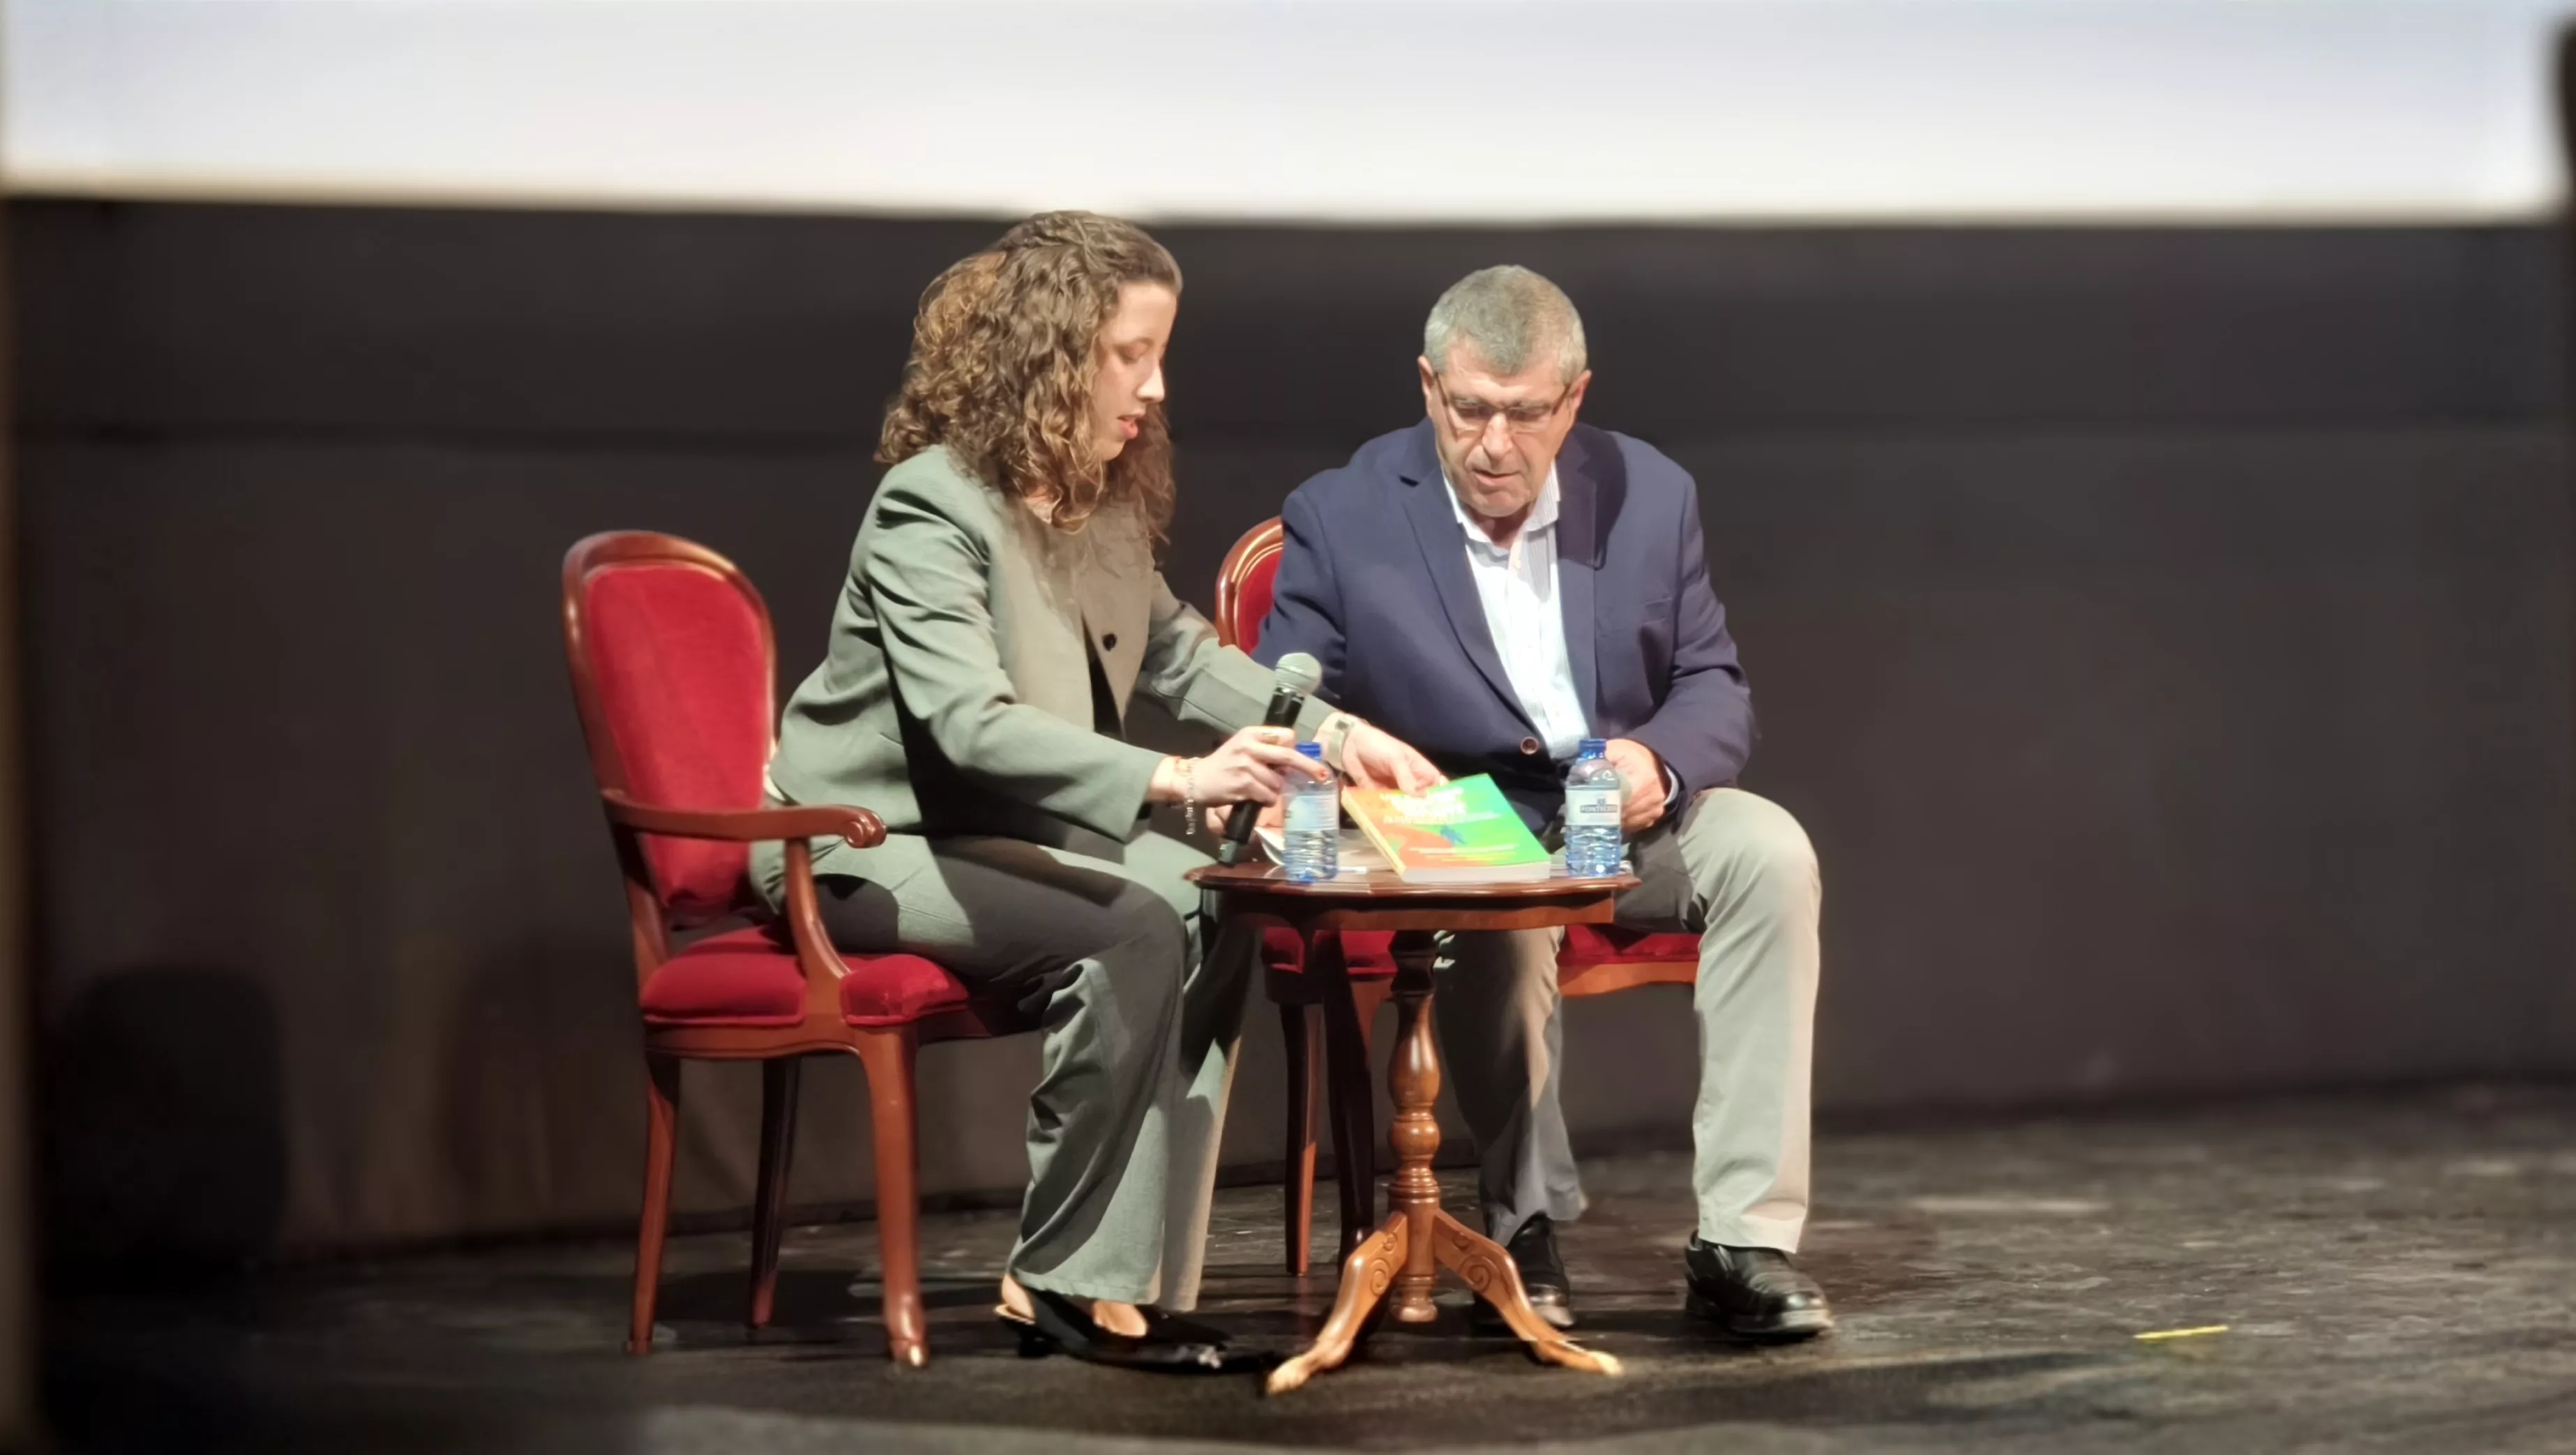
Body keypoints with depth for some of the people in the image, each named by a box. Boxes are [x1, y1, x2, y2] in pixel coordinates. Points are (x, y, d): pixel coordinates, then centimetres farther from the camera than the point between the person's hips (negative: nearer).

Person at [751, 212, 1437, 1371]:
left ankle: (1127, 1272, -17)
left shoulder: (1103, 500, 5)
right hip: (873, 844, -8)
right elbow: (969, 723, -34)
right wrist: (1174, 778, -45)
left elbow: (1177, 652, 20)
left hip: (1002, 826, 8)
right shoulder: (931, 508, -21)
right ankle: (1067, 1279, -16)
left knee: (1216, 916, -18)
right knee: (1134, 938, -29)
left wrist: (1332, 732, 6)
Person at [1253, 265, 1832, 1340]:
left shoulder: (1650, 495, 3)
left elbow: (1714, 688, 6)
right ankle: (1525, 1228, -19)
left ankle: (1743, 1239, -28)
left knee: (1769, 850, -27)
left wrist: (1661, 760, -18)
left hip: (1624, 815, 3)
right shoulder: (1341, 518, -5)